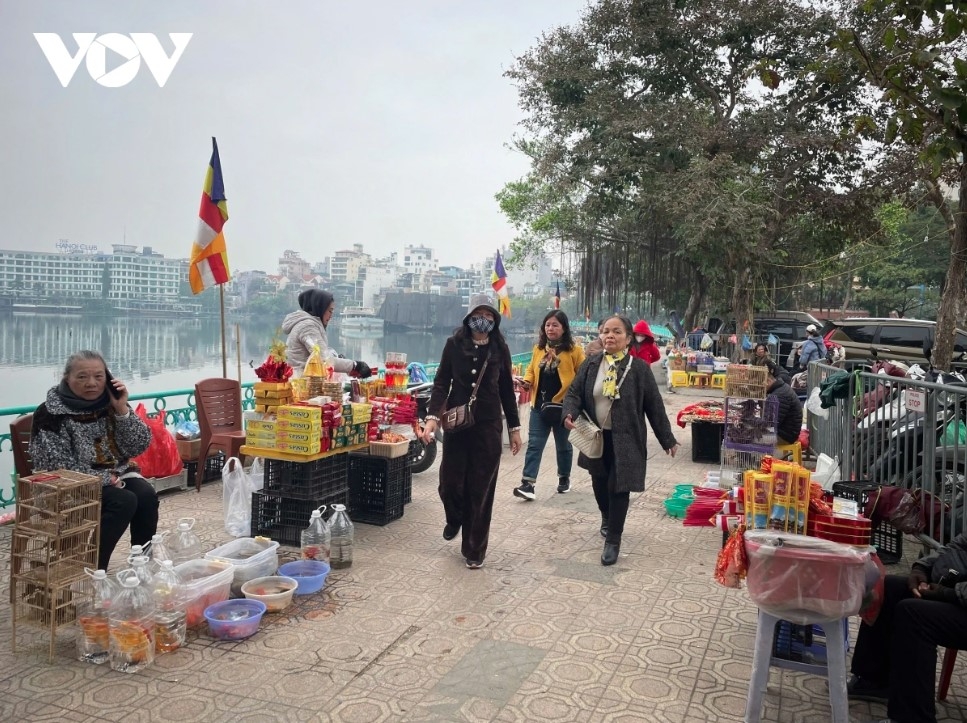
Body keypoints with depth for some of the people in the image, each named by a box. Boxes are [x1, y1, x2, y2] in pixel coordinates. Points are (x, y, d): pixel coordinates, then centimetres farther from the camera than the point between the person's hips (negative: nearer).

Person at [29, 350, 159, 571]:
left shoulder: (110, 403, 2)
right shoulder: (51, 413, -10)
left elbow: (140, 446, -3)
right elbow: (58, 466, -15)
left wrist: (122, 409, -15)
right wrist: (105, 478, -19)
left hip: (117, 474, 4)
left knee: (147, 495, -25)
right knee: (124, 501, -30)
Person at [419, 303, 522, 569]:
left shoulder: (500, 349, 2)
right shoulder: (454, 344, -1)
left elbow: (507, 391, 7)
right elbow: (441, 383, -2)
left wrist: (514, 427, 7)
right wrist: (432, 417, -14)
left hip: (489, 427, 0)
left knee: (481, 490, 3)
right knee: (450, 483, 2)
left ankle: (475, 550, 18)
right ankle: (455, 519, 38)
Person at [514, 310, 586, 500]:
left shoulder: (574, 350, -8)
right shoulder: (539, 348, 7)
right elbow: (531, 370, 17)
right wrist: (527, 381, -4)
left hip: (563, 406, -3)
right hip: (539, 405, 4)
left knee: (563, 446, 14)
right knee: (534, 445, -2)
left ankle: (564, 478, 33)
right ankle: (528, 484, -3)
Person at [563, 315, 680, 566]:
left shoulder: (639, 368, -8)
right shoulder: (591, 364, 1)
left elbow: (654, 405, -3)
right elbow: (574, 392, 2)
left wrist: (667, 439, 0)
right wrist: (570, 413, -20)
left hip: (625, 440, -3)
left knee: (618, 487, -3)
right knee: (599, 483, 17)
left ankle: (613, 541, 11)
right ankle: (607, 518, 47)